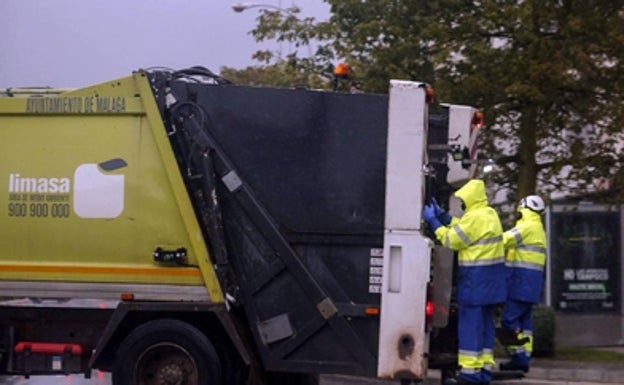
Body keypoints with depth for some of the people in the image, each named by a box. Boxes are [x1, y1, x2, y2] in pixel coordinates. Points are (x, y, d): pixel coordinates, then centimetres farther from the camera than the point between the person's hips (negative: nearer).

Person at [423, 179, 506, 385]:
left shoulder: (475, 217, -17)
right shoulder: (490, 214, 13)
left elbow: (451, 241, -12)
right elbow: (462, 229, 20)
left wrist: (433, 221, -4)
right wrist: (443, 216, 18)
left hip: (476, 278, -10)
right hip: (490, 277, 10)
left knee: (470, 324, -6)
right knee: (485, 323, 12)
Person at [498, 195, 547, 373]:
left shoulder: (527, 227, -10)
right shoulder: (539, 230, 23)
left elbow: (504, 240, -18)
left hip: (521, 281, -10)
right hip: (530, 283, 10)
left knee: (509, 319, -9)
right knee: (524, 320, 9)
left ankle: (519, 357, -11)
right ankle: (524, 358, 9)